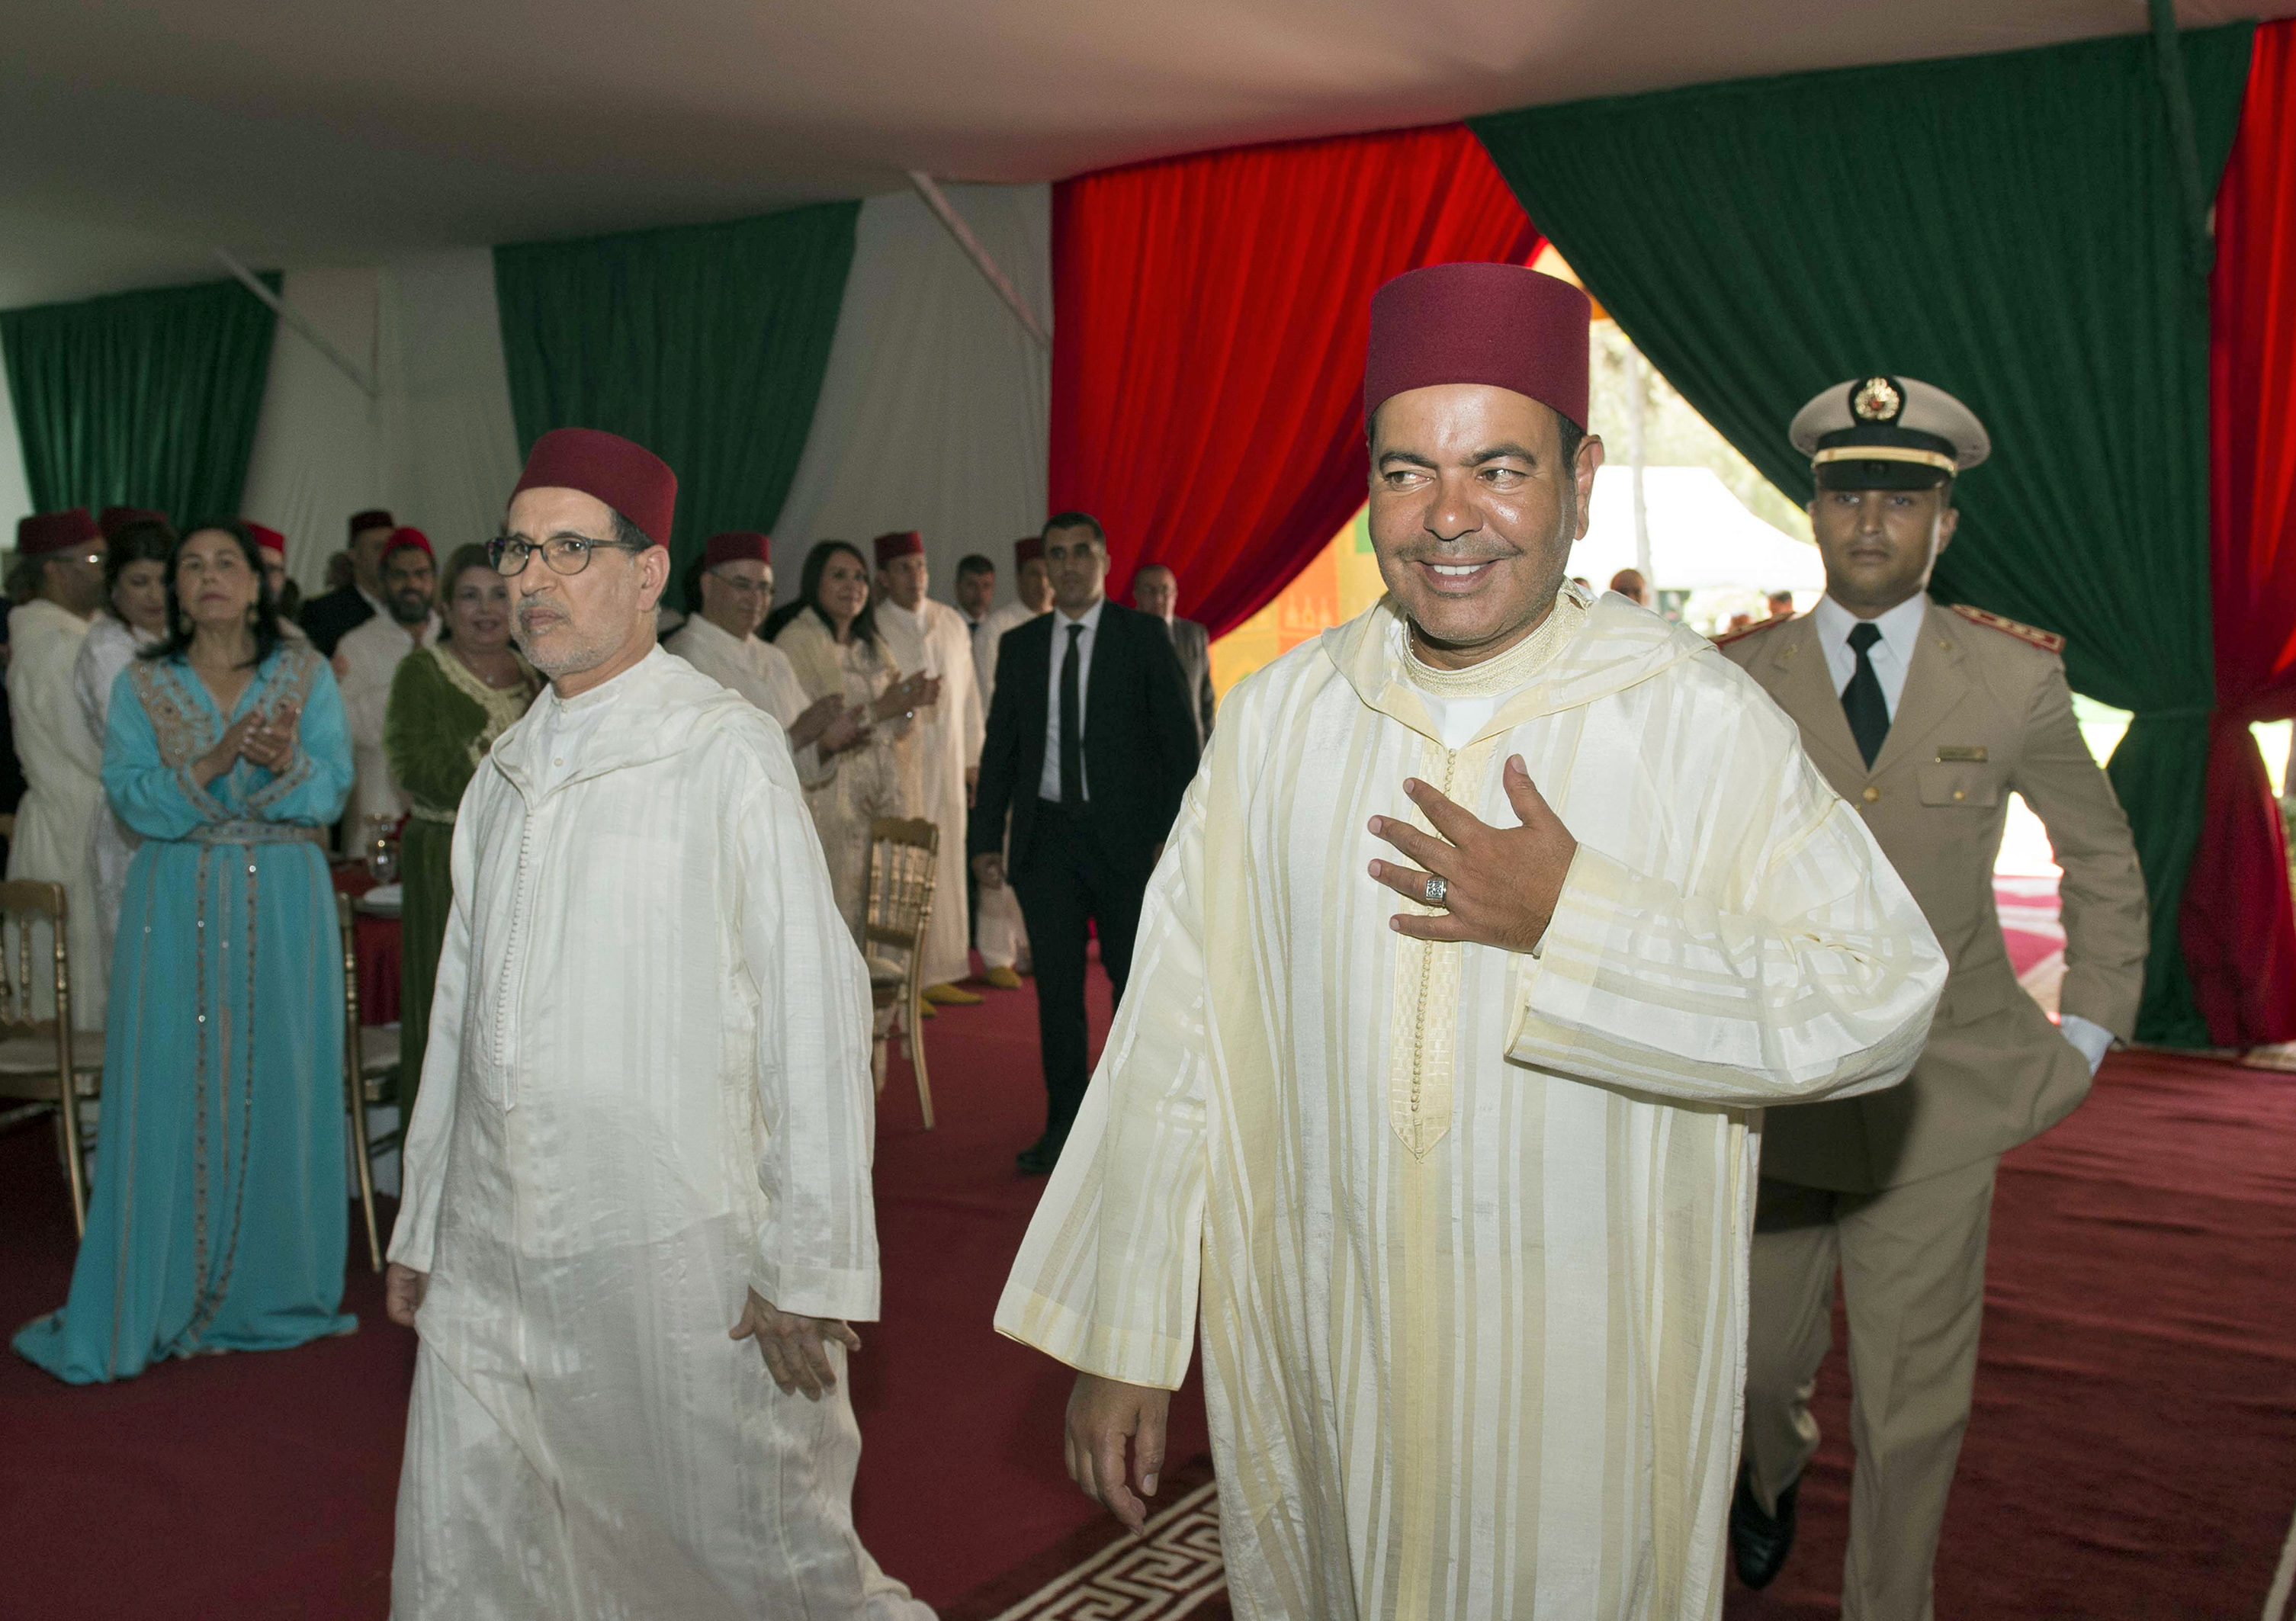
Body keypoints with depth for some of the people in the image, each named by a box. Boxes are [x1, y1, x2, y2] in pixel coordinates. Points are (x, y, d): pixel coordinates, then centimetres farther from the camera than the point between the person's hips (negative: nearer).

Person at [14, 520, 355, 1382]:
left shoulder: (306, 673, 4)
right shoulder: (142, 684, 6)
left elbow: (332, 794, -3)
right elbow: (132, 800, -5)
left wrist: (286, 762, -23)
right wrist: (217, 760, -20)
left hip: (284, 906, 0)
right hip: (179, 911, 0)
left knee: (278, 1090, 3)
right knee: (170, 1099, 1)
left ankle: (272, 1290, 16)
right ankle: (155, 1302, 11)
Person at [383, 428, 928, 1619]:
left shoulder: (726, 750, -8)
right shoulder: (505, 770, 12)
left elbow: (813, 1011, -12)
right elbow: (461, 1010, 18)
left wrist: (807, 1268, -14)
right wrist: (422, 1226, 19)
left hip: (678, 1254, -6)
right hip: (488, 1257, 6)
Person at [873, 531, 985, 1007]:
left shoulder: (951, 623, 11)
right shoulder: (870, 630, -5)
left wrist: (973, 757, 13)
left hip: (946, 765, 5)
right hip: (895, 765, -5)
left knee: (944, 868, 8)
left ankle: (937, 974, 16)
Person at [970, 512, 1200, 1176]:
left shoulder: (1145, 637, 0)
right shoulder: (1019, 645, 10)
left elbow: (1179, 741, -2)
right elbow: (1000, 746, 12)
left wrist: (1175, 835, -10)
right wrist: (987, 837, 6)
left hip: (1125, 835, -3)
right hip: (1045, 835, 3)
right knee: (1056, 989, 6)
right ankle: (1064, 1126, 17)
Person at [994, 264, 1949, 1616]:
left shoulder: (1703, 720, -11)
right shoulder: (1277, 717, -4)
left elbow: (1885, 997, -13)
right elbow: (1176, 1025, -3)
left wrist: (1572, 919, -21)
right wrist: (1119, 1340, -1)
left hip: (1588, 1370, -2)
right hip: (1317, 1349, 3)